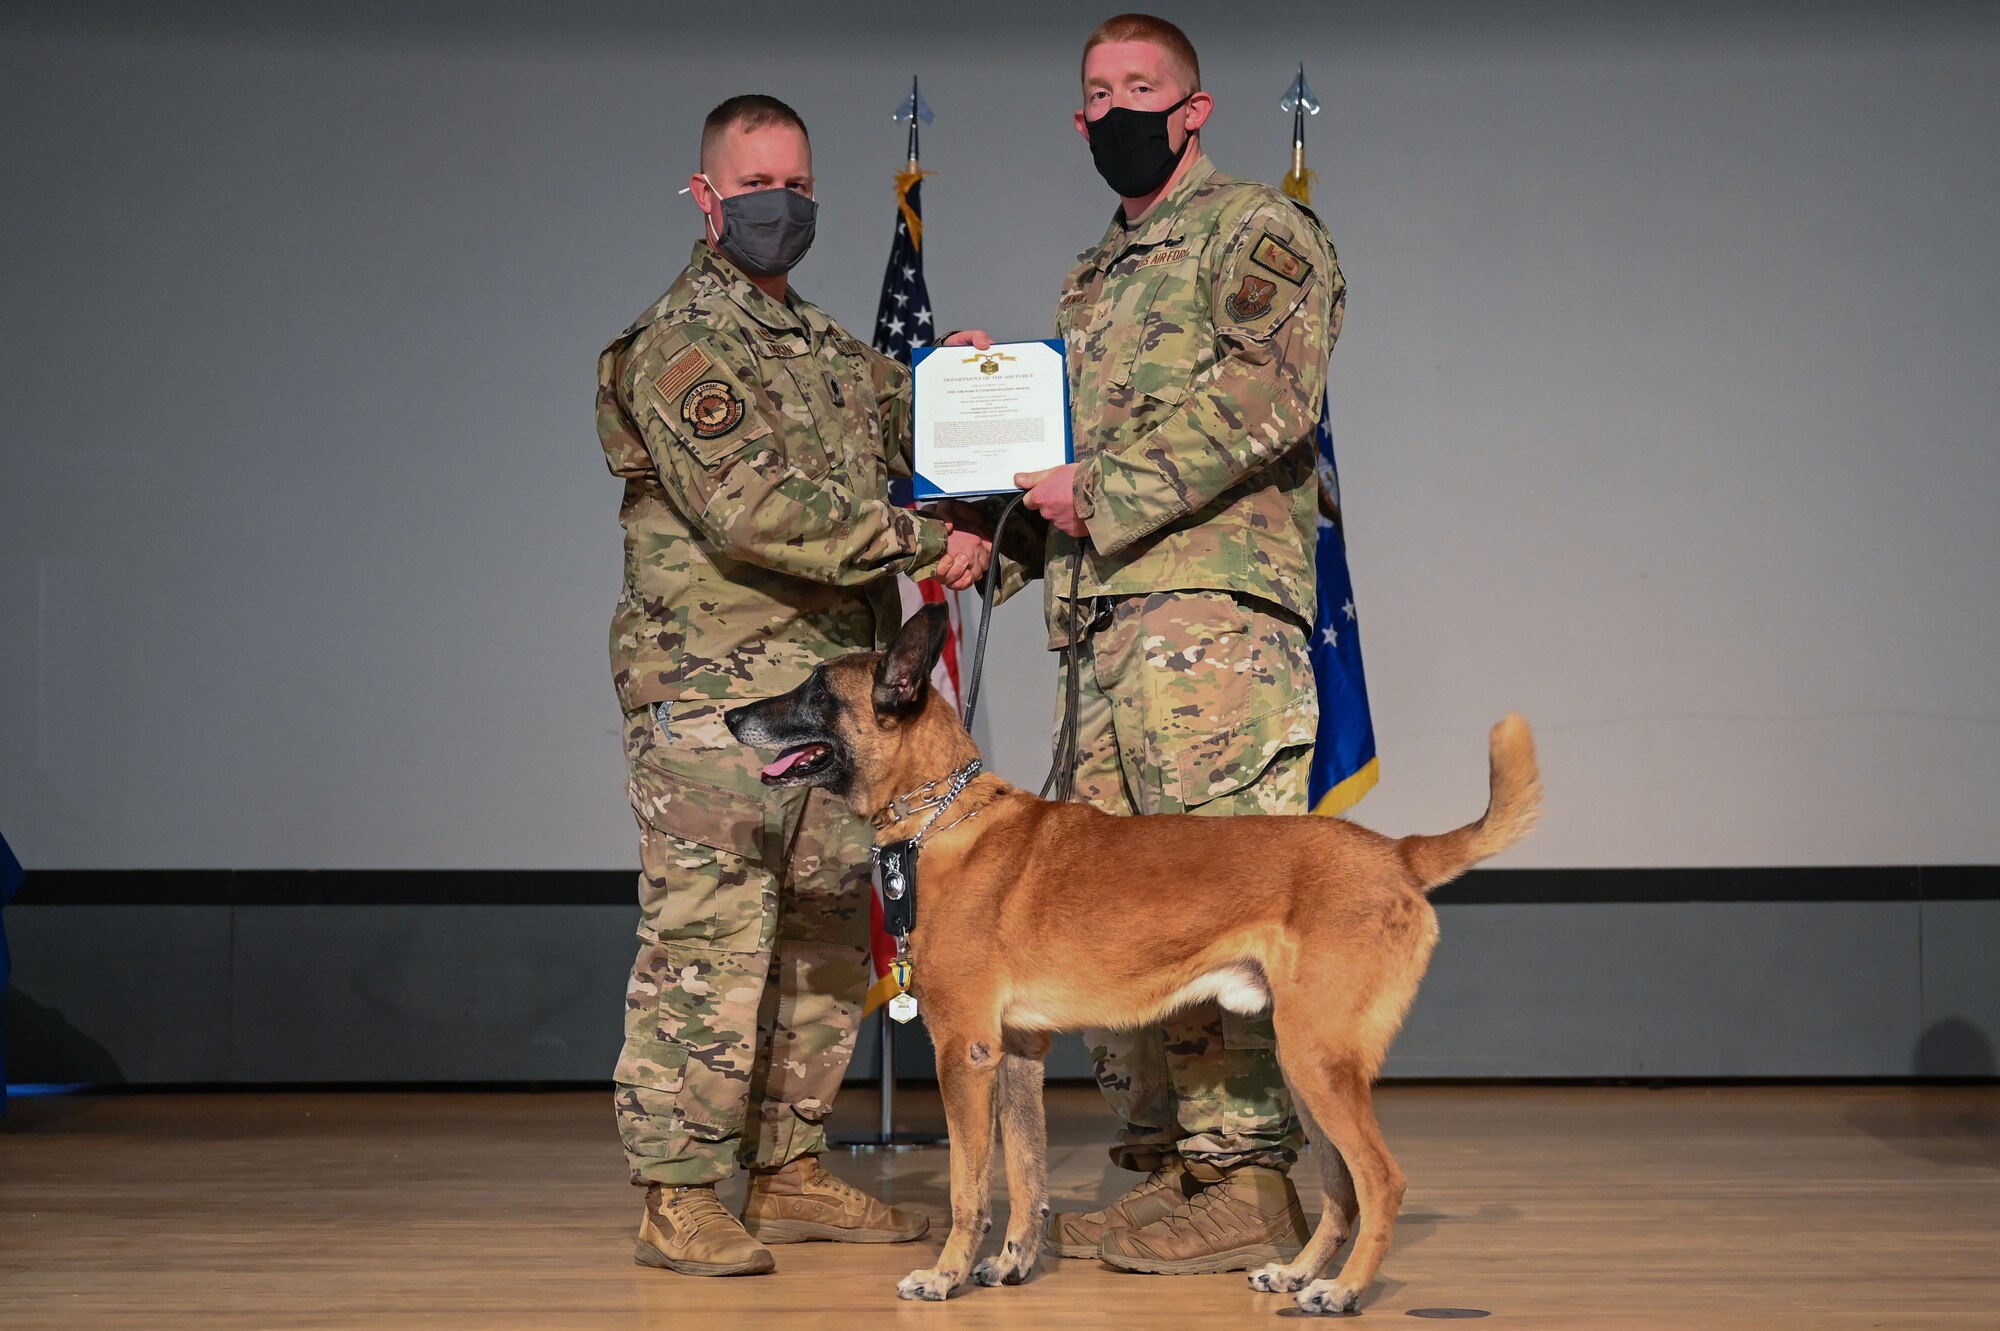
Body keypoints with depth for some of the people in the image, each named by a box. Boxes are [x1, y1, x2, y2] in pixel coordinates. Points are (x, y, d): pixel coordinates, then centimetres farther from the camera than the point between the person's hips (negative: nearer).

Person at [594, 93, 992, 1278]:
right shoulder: (680, 344, -8)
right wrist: (919, 542, -19)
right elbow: (752, 510, -20)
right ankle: (681, 1198, -3)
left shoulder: (833, 348, 20)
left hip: (831, 693, 9)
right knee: (709, 945, -8)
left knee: (827, 946, 12)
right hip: (714, 698, -9)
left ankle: (791, 1174, 21)